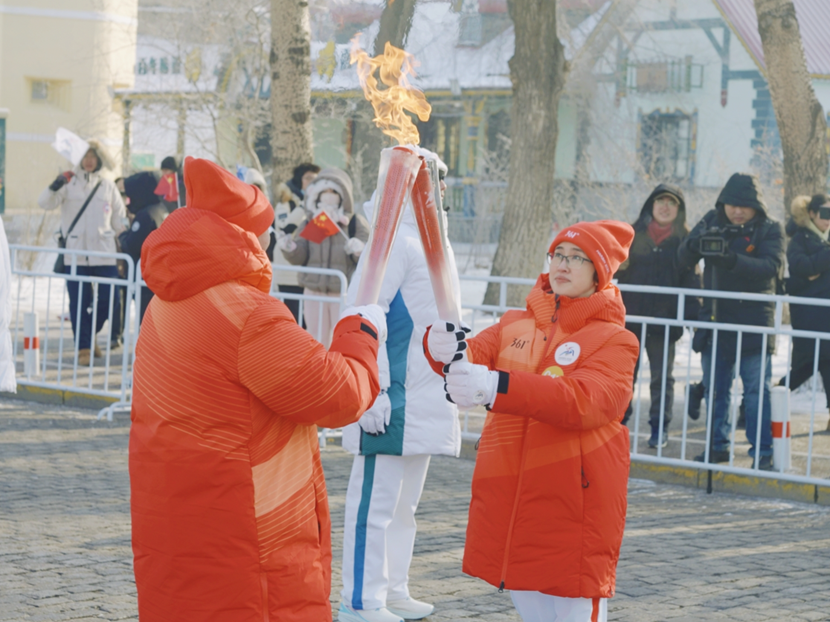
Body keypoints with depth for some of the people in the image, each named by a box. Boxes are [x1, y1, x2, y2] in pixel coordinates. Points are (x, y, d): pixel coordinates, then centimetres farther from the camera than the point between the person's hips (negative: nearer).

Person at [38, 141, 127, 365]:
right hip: (75, 253, -1)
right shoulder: (69, 182, 4)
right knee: (79, 303, -1)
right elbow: (45, 203, -8)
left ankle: (90, 335, 22)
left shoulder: (107, 186, 9)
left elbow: (119, 220, 15)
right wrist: (54, 187, -28)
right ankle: (84, 347, 8)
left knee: (109, 300, -2)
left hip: (104, 253, 1)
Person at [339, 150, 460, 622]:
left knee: (406, 502, 17)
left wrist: (451, 384, 20)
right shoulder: (394, 240, -15)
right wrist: (372, 390, -24)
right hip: (393, 398, -10)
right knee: (376, 500, -4)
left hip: (426, 397, 10)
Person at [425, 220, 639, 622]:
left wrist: (497, 387, -37)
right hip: (507, 497, 5)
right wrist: (444, 348, -32)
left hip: (572, 500, -5)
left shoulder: (615, 340, -5)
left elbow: (586, 401, -24)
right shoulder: (516, 325, 12)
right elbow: (475, 357, -6)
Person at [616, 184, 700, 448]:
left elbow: (691, 280, -1)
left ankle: (660, 427, 14)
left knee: (662, 376, 7)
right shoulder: (634, 233, 5)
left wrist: (694, 314, -10)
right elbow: (618, 269, 12)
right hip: (631, 314, 1)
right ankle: (619, 420, 16)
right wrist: (618, 265, -11)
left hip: (664, 318, -1)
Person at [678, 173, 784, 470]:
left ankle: (763, 451, 0)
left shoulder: (771, 229, -4)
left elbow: (772, 267, -20)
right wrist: (695, 243, -26)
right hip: (716, 321, 4)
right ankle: (717, 446, 21)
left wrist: (732, 260, -36)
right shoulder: (712, 221, 4)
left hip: (754, 325, -4)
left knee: (757, 390, -5)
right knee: (715, 389, 10)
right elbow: (683, 260, -2)